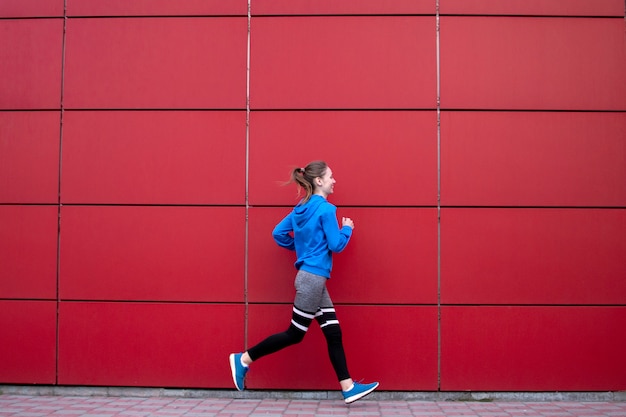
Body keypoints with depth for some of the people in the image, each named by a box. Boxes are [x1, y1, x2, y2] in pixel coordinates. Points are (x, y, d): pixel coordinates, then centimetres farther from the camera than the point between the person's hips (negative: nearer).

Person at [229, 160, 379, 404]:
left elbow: (278, 233, 12)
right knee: (294, 334, 1)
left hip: (311, 277, 9)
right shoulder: (325, 209, -14)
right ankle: (244, 359, 9)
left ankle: (348, 388, 9)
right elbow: (336, 245, -15)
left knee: (333, 333, 7)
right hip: (313, 278, -9)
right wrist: (348, 228, 2)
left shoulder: (302, 208, 11)